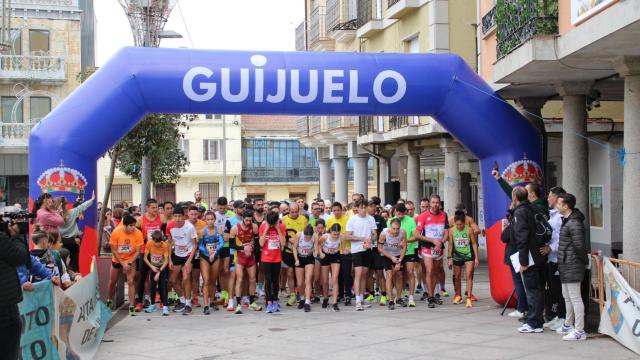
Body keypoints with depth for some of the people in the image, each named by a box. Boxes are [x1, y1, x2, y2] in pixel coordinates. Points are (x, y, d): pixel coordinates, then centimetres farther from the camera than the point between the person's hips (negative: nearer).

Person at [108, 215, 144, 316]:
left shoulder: (138, 233, -22)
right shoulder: (116, 232, -22)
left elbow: (137, 251, -14)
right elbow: (114, 250, -14)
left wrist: (129, 263, -21)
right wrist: (123, 263, -17)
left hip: (131, 260, -1)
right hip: (117, 259, 1)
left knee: (131, 282, -12)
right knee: (112, 281, 13)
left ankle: (132, 307, -8)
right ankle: (110, 301, 38)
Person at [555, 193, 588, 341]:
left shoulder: (574, 223, -19)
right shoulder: (566, 220, 13)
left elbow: (579, 245, -21)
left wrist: (585, 261, -9)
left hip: (572, 265, -10)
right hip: (566, 265, 10)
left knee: (575, 298, -7)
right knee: (567, 296, 20)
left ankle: (579, 331, -3)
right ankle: (568, 325, 34)